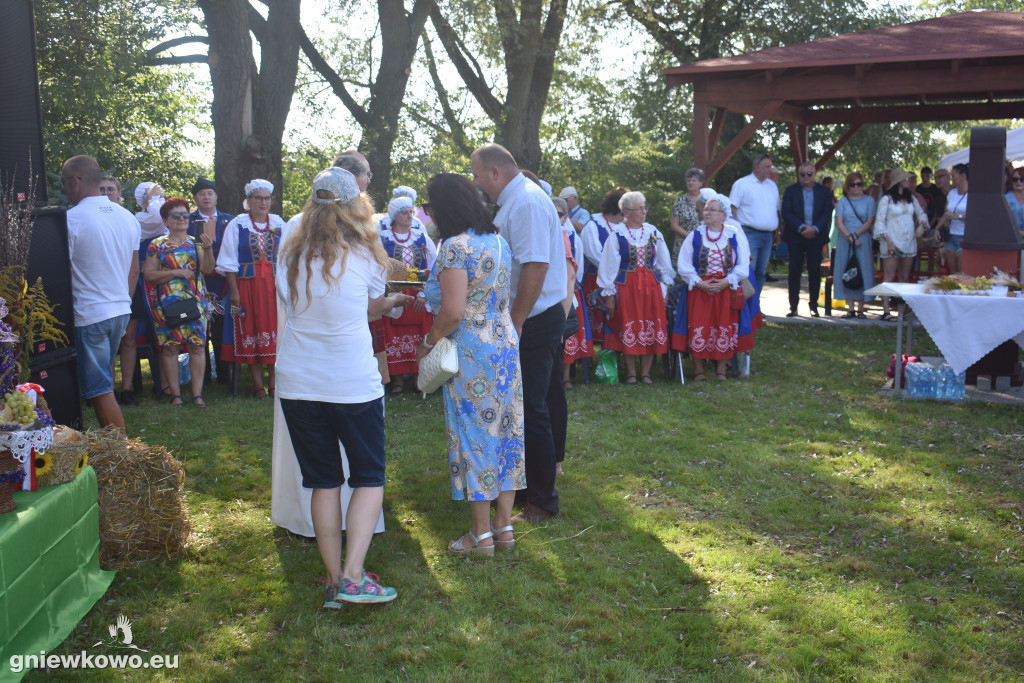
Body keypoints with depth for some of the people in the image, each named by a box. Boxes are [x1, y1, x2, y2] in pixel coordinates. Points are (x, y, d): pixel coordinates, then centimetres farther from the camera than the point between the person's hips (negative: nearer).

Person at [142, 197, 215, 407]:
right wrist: (176, 272, -10)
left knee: (197, 345, -5)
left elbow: (207, 269, -2)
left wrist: (207, 249, -19)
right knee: (170, 347, -2)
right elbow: (148, 274, 0)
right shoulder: (157, 245, 7)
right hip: (168, 303, -1)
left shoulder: (195, 242, 11)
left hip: (195, 301, 1)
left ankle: (197, 394, -2)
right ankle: (175, 394, 4)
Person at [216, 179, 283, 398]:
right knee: (250, 331, 1)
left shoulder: (278, 224, 8)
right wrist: (234, 291, -8)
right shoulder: (237, 225, 1)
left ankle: (273, 380, 8)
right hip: (247, 285, -2)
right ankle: (257, 384, 7)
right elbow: (229, 262, -1)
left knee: (274, 330, 0)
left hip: (273, 285, 2)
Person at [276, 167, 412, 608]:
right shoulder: (364, 253, -4)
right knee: (369, 478, 9)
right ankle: (352, 576, -3)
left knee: (323, 481, 13)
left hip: (298, 385, 3)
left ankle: (334, 580, 15)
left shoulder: (292, 252, 3)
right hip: (354, 384, -3)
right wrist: (396, 300, 32)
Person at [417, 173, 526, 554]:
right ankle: (504, 526, 19)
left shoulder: (456, 246, -16)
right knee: (504, 430, 11)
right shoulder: (498, 240, 10)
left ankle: (481, 534, 10)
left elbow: (452, 311, -21)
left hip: (470, 353, -8)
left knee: (473, 435, 1)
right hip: (505, 344, 8)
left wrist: (428, 344, -7)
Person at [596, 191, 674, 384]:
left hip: (651, 286, 3)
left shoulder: (653, 232, 6)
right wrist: (609, 294, -4)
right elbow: (608, 266, -1)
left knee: (651, 328, 1)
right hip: (626, 286, -3)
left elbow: (664, 264, 14)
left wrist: (664, 288, 10)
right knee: (628, 329, -1)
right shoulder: (617, 235, -3)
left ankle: (645, 372, 10)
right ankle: (631, 373, 10)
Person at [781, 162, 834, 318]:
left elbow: (827, 213, 2)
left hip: (816, 236, 1)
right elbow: (786, 213, -5)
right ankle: (793, 306, 6)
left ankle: (813, 306, 9)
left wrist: (815, 228, -14)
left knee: (815, 272, 1)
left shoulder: (824, 191, 9)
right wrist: (801, 227, -16)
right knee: (794, 271, 1)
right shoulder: (791, 191, 5)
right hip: (795, 236, -1)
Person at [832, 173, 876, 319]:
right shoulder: (842, 202, 9)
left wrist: (855, 235, -14)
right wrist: (850, 238, -15)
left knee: (863, 272, -3)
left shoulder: (869, 201, 6)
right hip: (845, 242, 1)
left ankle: (860, 309, 1)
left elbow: (870, 222, -2)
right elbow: (839, 223, -1)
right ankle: (850, 308, 4)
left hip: (863, 242, -1)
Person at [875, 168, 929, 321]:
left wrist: (921, 225, 2)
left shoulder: (911, 199, 13)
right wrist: (888, 241, -15)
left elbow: (921, 214, 24)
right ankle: (886, 311, -8)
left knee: (905, 277, 7)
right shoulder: (886, 199, -3)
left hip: (909, 242, 6)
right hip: (891, 243, -5)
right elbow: (879, 222, -6)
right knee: (889, 277, -8)